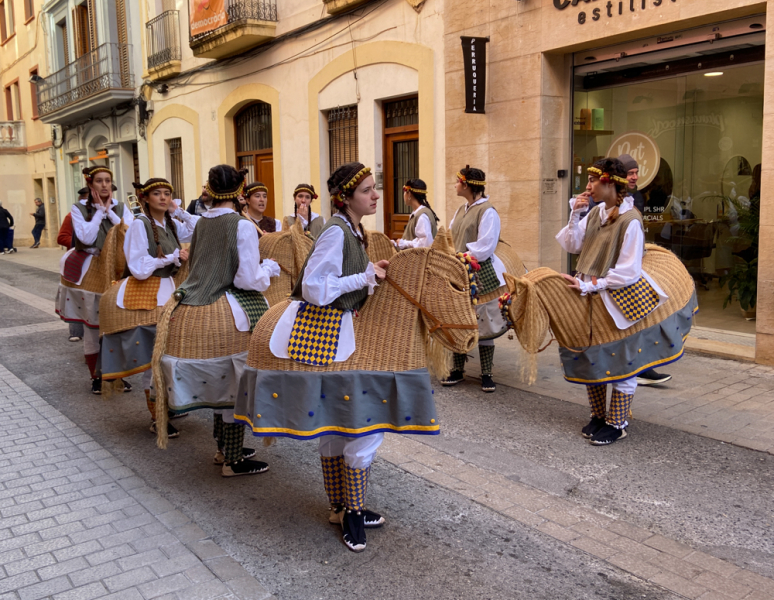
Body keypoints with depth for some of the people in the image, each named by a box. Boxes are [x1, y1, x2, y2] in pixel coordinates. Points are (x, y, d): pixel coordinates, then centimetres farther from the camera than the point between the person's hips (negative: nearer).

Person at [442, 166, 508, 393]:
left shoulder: (487, 211, -9)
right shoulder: (461, 211, 15)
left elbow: (485, 246, -15)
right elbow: (450, 239, 17)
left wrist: (465, 258, -18)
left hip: (480, 274, -7)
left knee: (483, 322, -1)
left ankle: (486, 374, 8)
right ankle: (458, 370, 20)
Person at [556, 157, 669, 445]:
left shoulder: (630, 220, -18)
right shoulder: (596, 212, 4)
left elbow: (627, 272, -20)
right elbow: (572, 245, 5)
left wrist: (590, 286, -21)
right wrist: (575, 214, -6)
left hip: (618, 301, -7)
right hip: (590, 298, 8)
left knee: (620, 363, 7)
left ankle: (617, 424, 20)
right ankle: (598, 416, 31)